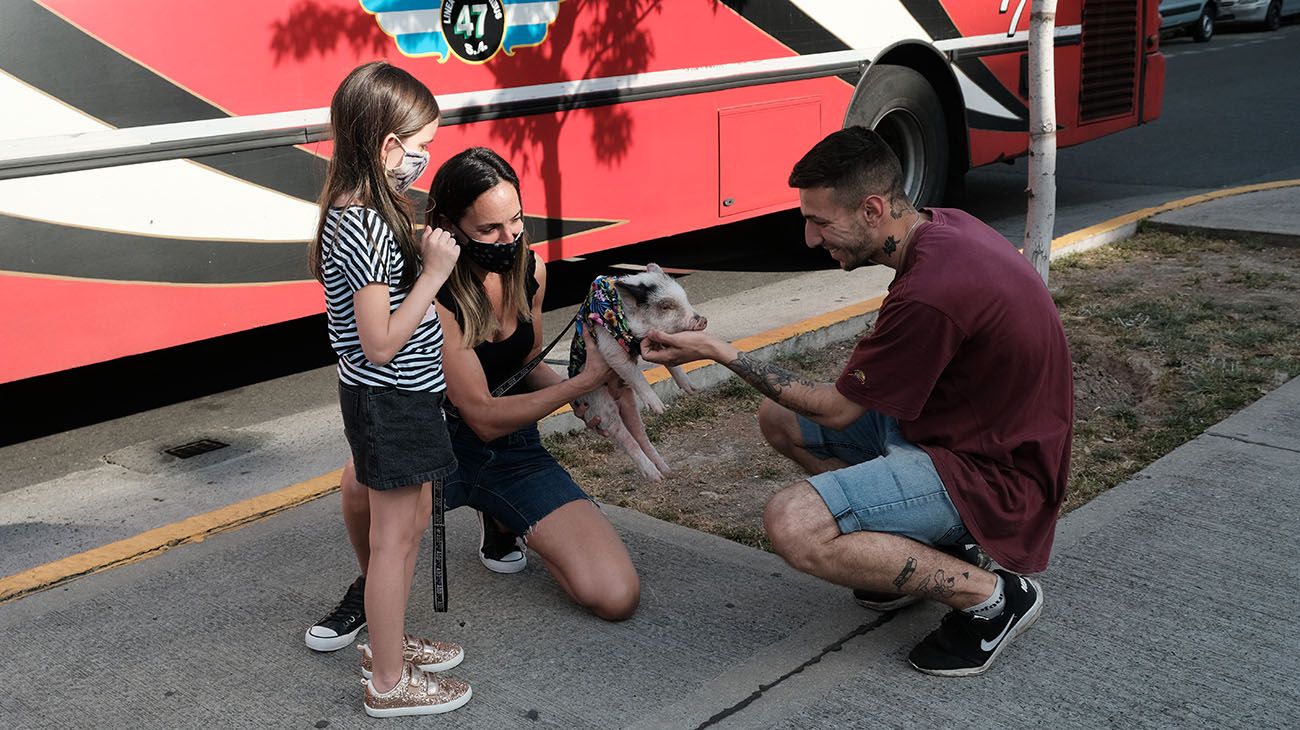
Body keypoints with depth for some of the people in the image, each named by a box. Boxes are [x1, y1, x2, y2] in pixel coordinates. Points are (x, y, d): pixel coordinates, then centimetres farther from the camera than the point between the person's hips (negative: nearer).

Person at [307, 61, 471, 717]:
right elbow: (380, 343, -25)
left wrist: (426, 259, 5)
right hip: (388, 402, -10)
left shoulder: (361, 209, 6)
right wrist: (434, 272, -23)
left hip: (400, 397, 10)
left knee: (410, 523, 22)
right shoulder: (364, 227, -26)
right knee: (394, 538, 3)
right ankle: (389, 682, 19)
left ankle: (387, 643, 39)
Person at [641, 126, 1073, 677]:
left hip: (993, 475, -10)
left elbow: (837, 410, -17)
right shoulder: (941, 226, -1)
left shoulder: (930, 292, -30)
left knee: (793, 525, -26)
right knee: (778, 418, 11)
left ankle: (990, 595, -10)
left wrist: (719, 352, -12)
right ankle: (928, 550, 11)